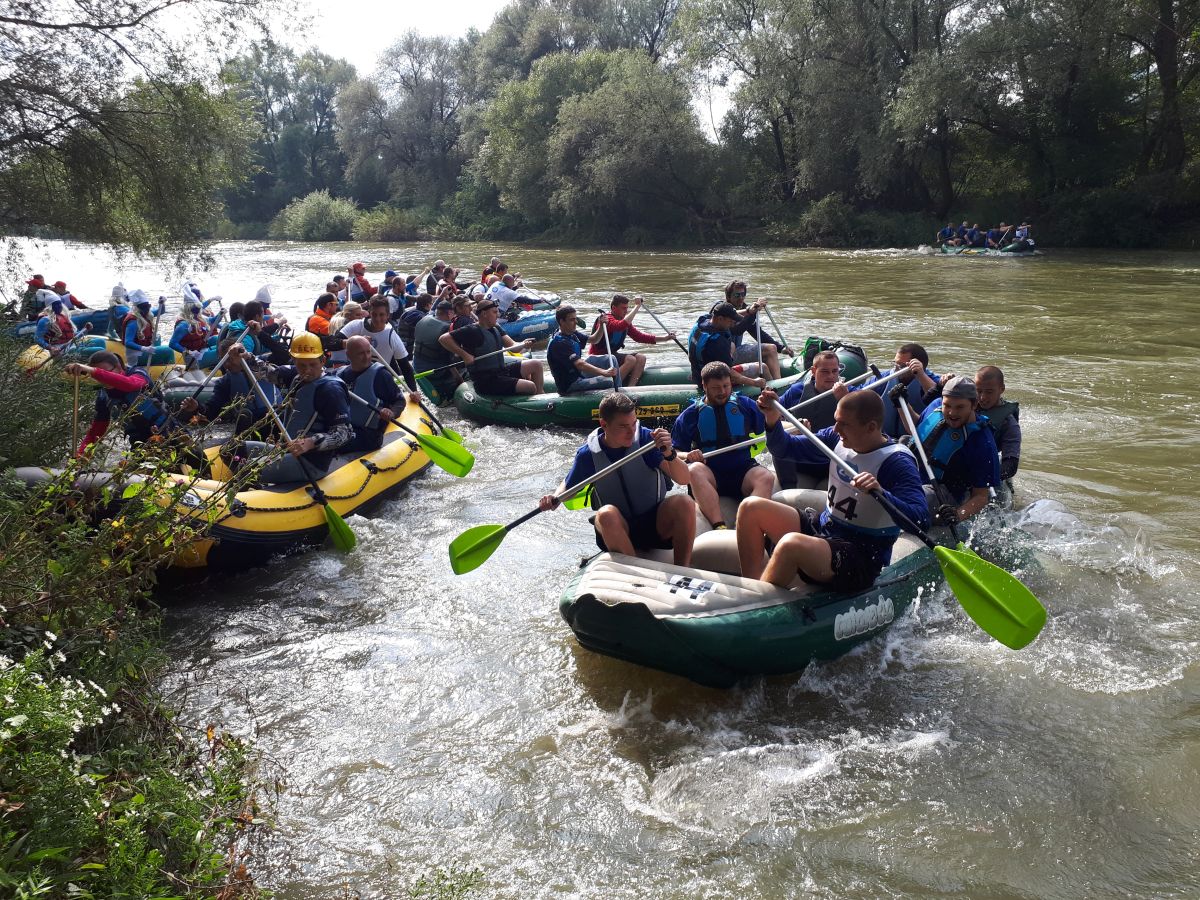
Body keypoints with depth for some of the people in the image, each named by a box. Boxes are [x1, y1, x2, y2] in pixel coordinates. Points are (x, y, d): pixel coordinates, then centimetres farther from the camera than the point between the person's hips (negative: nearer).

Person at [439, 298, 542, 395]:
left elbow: (512, 346, 4)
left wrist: (523, 345, -18)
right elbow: (443, 339, -17)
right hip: (486, 381, -9)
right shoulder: (472, 331, -14)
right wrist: (464, 354, -20)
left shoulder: (496, 329, 12)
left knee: (536, 365, 2)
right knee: (530, 387, -20)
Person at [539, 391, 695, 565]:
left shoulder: (646, 438, -11)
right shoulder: (588, 453, -7)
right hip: (618, 530, 0)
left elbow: (684, 479, -16)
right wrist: (554, 499, -11)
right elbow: (569, 486, 11)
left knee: (684, 503, -28)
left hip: (657, 523, 0)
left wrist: (669, 454, -35)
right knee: (607, 513, -33)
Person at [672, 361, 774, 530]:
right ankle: (719, 526, -47)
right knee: (695, 470, -35)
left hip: (742, 471, 1)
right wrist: (688, 456, -14)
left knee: (766, 478, -30)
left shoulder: (745, 405, 15)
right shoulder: (690, 415, 12)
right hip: (709, 473, -1)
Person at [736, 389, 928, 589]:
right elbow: (785, 449, 9)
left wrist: (880, 494, -46)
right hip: (822, 527, 8)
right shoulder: (838, 438, 1)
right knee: (751, 507, -1)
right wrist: (772, 420, -11)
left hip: (862, 558, -8)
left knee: (791, 544, -35)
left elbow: (921, 519, -31)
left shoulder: (897, 462, -19)